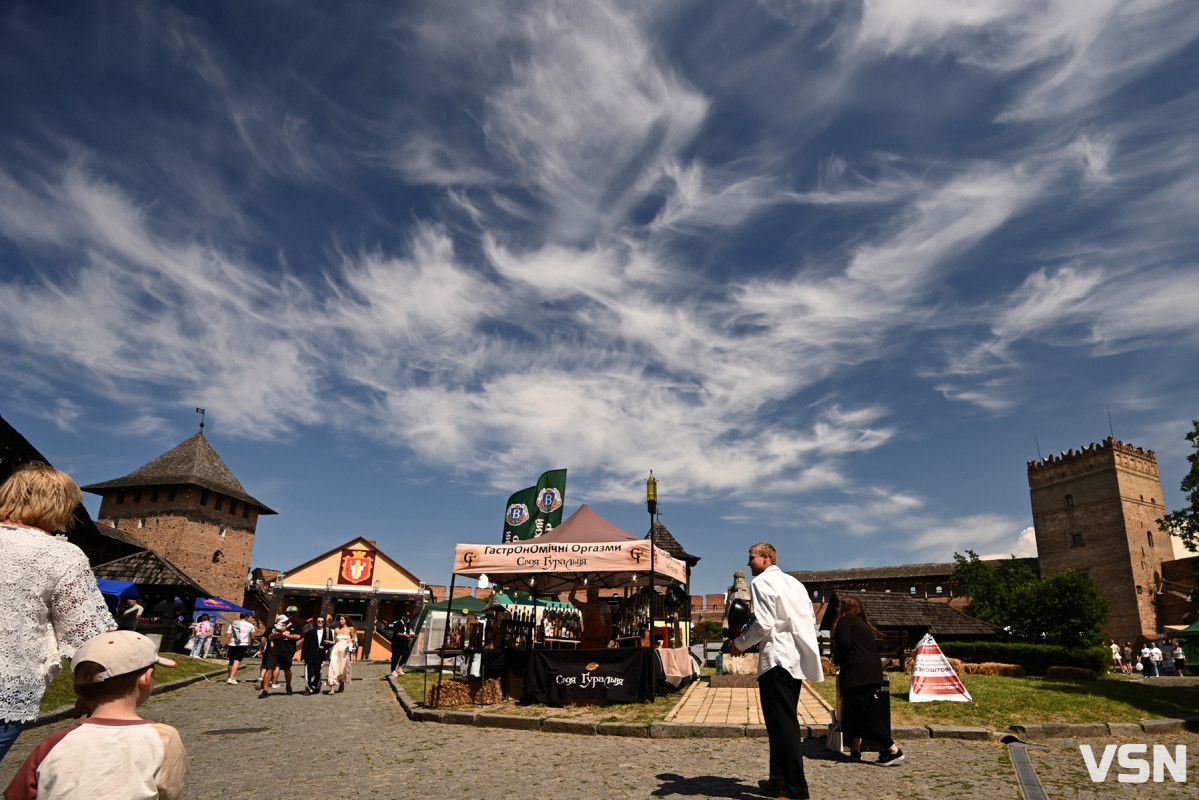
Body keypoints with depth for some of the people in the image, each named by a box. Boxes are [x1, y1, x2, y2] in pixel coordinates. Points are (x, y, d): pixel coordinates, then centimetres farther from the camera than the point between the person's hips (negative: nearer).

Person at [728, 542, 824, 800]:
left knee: (782, 725, -5)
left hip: (777, 660, -9)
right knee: (786, 723, 16)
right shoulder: (794, 583, 17)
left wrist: (739, 644, -3)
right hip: (797, 659, 9)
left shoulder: (761, 582, -8)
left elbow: (763, 624, -17)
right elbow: (811, 620, 16)